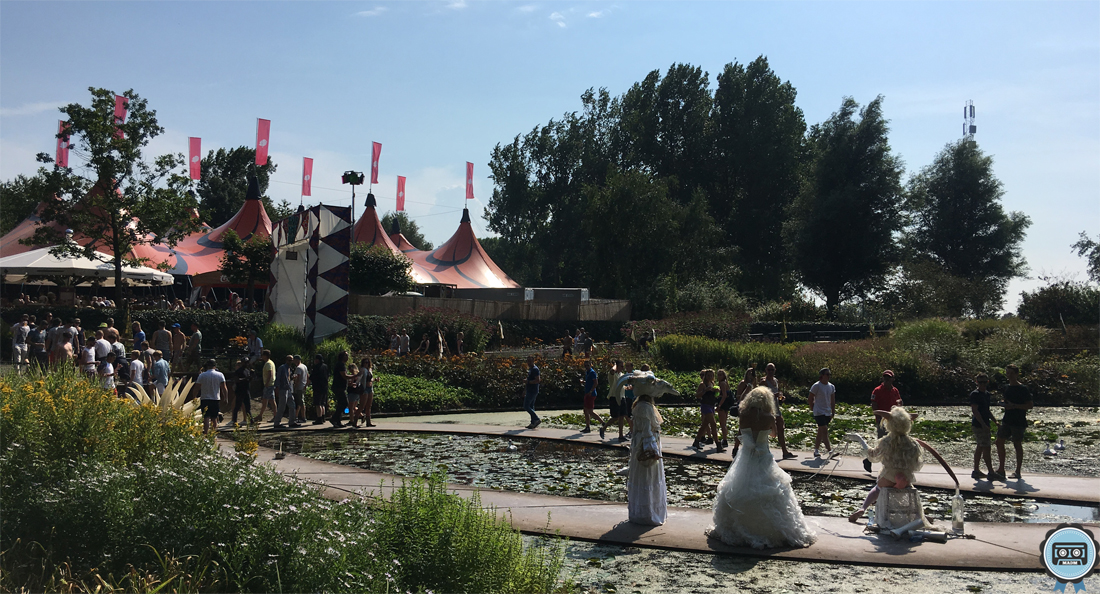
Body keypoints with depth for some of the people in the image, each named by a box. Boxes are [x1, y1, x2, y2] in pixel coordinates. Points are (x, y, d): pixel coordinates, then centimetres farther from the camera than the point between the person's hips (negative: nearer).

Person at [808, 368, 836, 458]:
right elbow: (811, 399, -3)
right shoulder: (816, 386, -8)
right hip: (819, 412, -6)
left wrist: (832, 412, 13)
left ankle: (816, 450, 17)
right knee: (824, 430, -15)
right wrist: (813, 409, -2)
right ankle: (829, 450, -16)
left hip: (827, 412, 6)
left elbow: (833, 400, 16)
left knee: (820, 432, 10)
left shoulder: (831, 387, 10)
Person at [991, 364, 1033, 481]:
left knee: (1017, 445, 1)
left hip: (1018, 422, -7)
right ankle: (1001, 470, 6)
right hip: (1007, 420, 7)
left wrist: (1014, 406, -19)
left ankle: (1018, 472, 11)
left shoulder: (1022, 389, -10)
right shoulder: (1006, 388, 12)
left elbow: (1030, 405, -12)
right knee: (999, 442, 1)